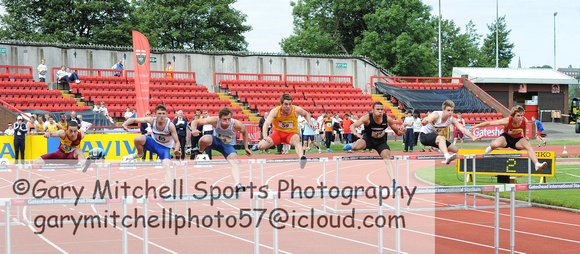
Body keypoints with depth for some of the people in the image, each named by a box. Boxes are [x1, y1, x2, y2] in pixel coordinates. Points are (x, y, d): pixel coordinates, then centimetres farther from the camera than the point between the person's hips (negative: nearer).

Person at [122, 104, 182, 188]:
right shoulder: (152, 120, -19)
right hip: (154, 143, 2)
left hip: (165, 148, -2)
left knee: (167, 166, -26)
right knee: (138, 138, -27)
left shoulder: (170, 125, -25)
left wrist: (176, 150, -40)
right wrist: (125, 124, -32)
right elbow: (134, 120, -11)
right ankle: (139, 154, 5)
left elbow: (176, 141, -18)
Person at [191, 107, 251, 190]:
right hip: (216, 141, 0)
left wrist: (246, 148, -2)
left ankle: (237, 185, -43)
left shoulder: (237, 124, -29)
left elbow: (245, 132, -4)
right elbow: (195, 122, -21)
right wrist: (194, 130, -43)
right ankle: (199, 151, -1)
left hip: (228, 146, 0)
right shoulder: (215, 121, -28)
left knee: (234, 163, -28)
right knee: (204, 140, -35)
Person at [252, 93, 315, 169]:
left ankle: (302, 158, -62)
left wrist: (309, 122, -12)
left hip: (291, 133, -1)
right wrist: (265, 136, -54)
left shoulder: (296, 110, -17)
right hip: (278, 132, 1)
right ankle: (258, 145, 29)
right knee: (262, 146, -12)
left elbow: (306, 114, 7)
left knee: (296, 140, -38)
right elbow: (266, 124, -36)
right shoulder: (275, 111, -23)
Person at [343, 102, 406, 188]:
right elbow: (353, 126, -35)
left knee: (387, 157, -21)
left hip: (381, 142, 2)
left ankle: (393, 182, -23)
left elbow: (397, 132, -7)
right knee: (355, 147, -32)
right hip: (368, 139, -2)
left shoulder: (388, 119, -19)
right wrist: (355, 133, -58)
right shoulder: (367, 118, -27)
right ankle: (351, 145, 9)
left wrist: (401, 132, -33)